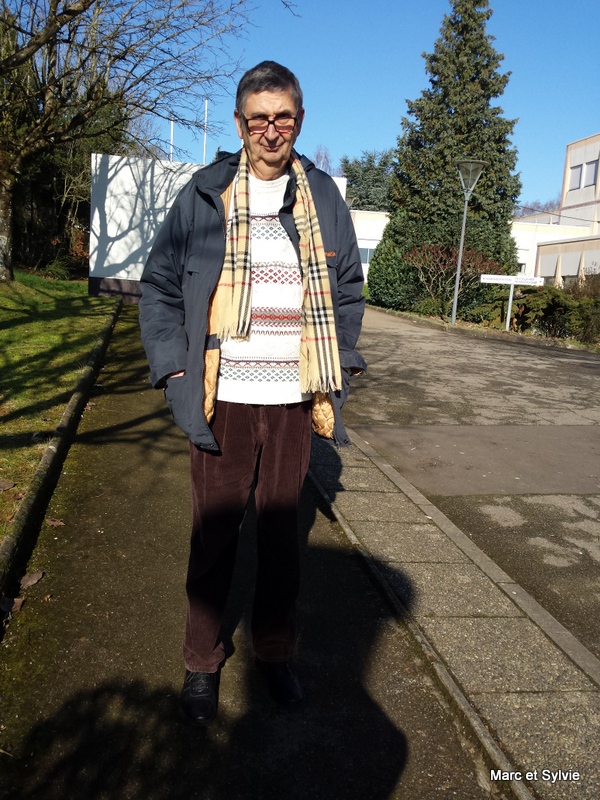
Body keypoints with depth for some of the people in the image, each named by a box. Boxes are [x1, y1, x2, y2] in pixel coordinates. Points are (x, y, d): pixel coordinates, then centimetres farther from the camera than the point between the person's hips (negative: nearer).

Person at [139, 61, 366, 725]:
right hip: (221, 401, -2)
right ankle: (202, 662, 30)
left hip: (295, 401, 2)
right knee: (214, 533, 9)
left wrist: (342, 369, 4)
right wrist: (174, 372, -7)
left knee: (282, 532, 14)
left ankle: (275, 651, 34)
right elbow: (159, 286, 2)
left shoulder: (323, 197, 6)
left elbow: (347, 288, 13)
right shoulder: (202, 196, -1)